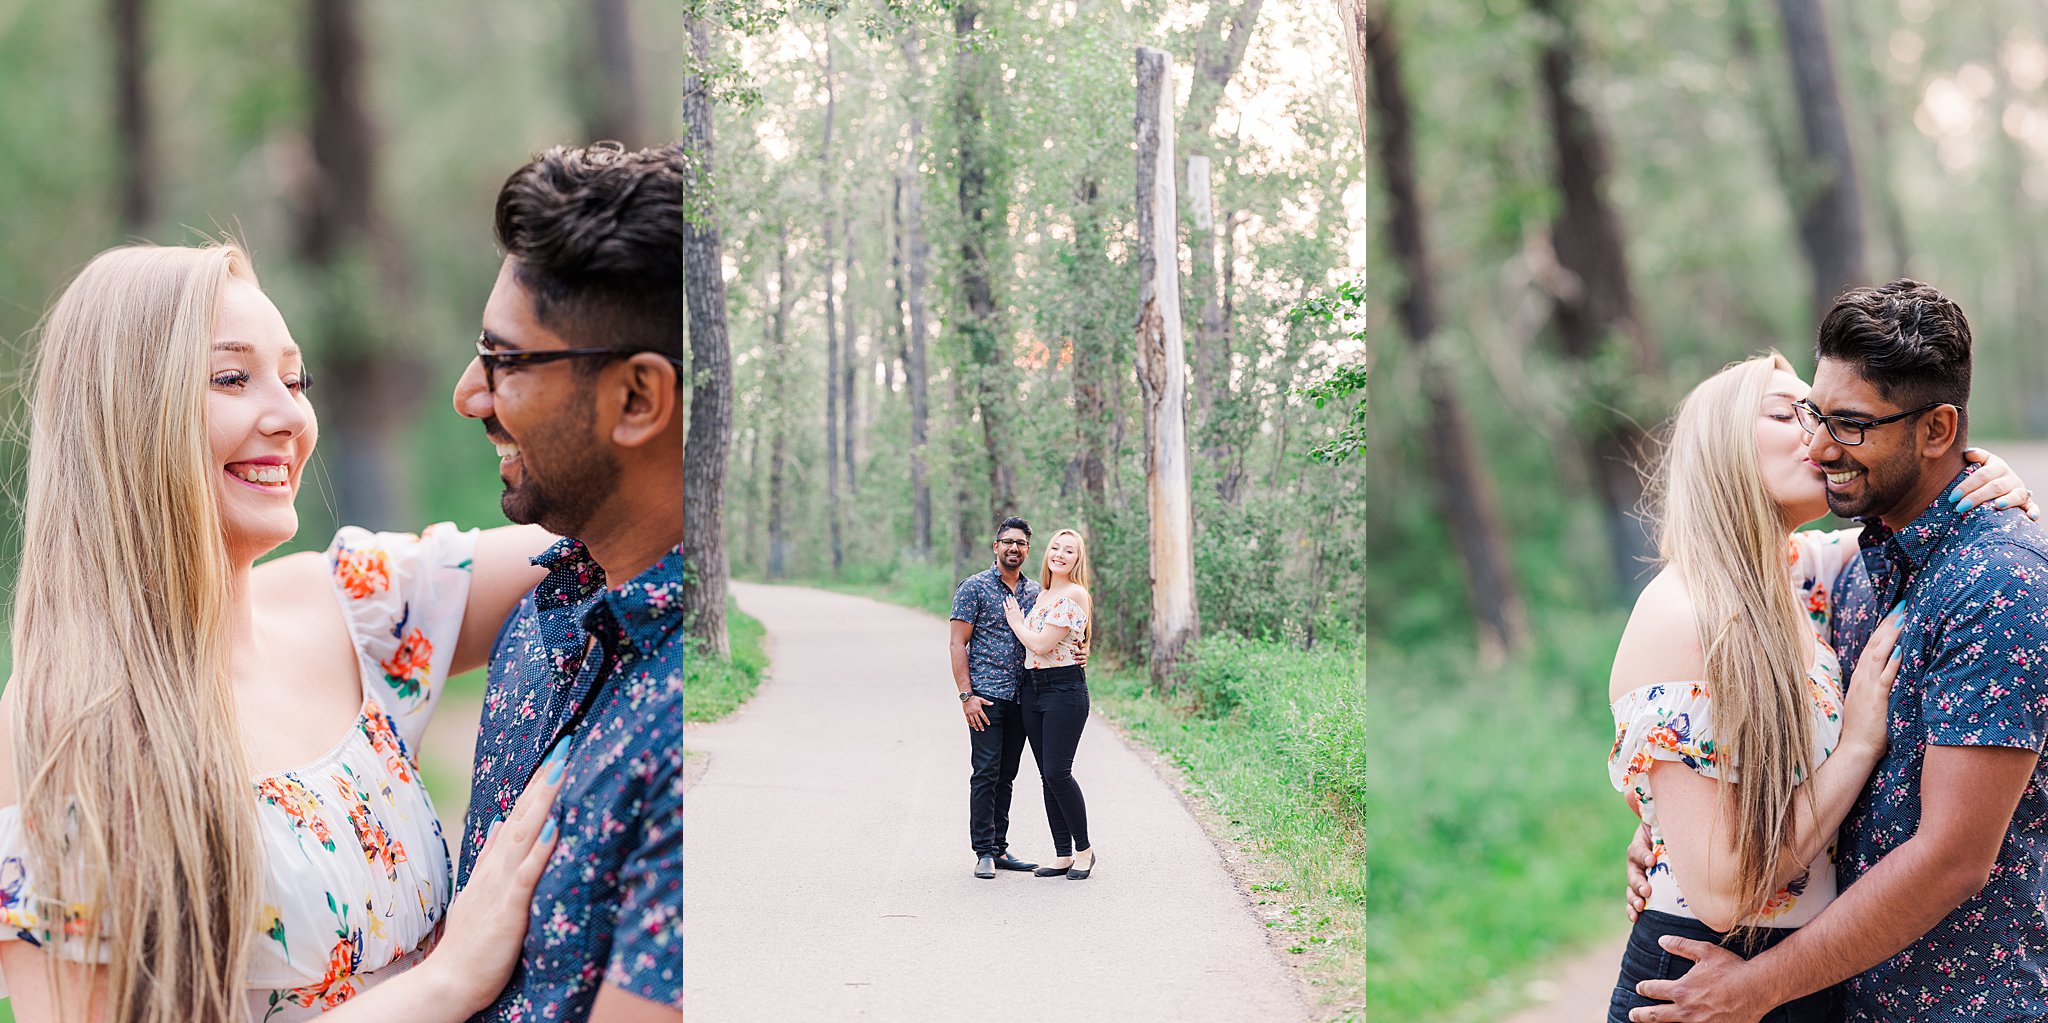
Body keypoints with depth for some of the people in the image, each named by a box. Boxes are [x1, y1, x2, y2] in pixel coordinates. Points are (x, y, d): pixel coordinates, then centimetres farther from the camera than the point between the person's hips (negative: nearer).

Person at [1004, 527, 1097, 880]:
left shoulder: (1075, 595, -11)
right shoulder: (1041, 593, 15)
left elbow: (1042, 645, -15)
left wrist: (1016, 622, 1)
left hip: (1064, 689, -8)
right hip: (1032, 689, 8)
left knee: (1057, 773, -12)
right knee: (1047, 776, 6)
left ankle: (1084, 849, 4)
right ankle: (1063, 856, 11)